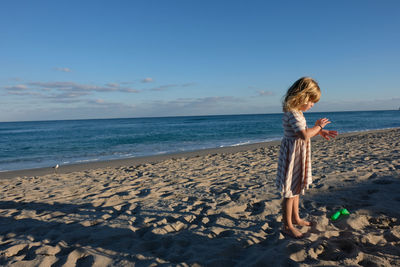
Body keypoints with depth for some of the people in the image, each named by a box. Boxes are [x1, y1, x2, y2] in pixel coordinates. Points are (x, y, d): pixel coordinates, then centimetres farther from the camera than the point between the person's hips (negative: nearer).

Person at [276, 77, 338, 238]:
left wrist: (320, 132, 9)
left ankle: (295, 218, 36)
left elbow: (303, 133, 19)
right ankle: (287, 226, 14)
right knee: (290, 192, 1)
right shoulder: (292, 113, -22)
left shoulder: (296, 112, 10)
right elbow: (304, 135, -30)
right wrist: (318, 126, -15)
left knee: (295, 189, 21)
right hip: (292, 155, -11)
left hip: (299, 155, 11)